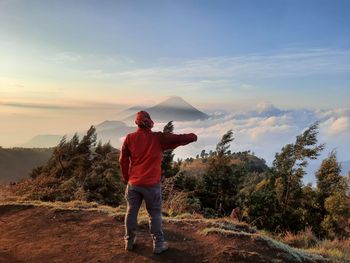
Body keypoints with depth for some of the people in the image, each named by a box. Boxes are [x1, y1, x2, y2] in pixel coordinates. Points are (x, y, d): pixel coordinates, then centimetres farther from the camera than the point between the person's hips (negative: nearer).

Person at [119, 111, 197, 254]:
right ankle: (158, 244, 16)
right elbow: (178, 138, -4)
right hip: (151, 184, -3)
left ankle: (129, 241, 26)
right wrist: (192, 136, 16)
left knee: (131, 212, 15)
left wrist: (126, 178, 15)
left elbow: (123, 160, 3)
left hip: (133, 183, 3)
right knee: (155, 214, 9)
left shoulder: (129, 138, 0)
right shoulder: (158, 138, -8)